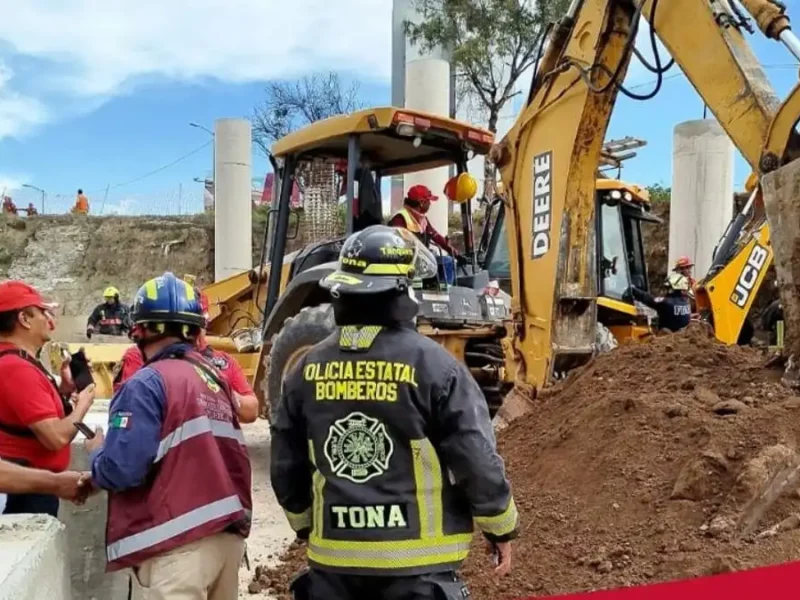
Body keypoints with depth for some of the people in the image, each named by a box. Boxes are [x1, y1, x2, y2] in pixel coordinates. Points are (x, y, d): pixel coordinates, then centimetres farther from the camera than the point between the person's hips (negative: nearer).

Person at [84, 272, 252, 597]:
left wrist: (96, 450, 4)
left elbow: (120, 471, -16)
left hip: (177, 546, -7)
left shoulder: (148, 383, -11)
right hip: (228, 535, 8)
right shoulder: (215, 379, 9)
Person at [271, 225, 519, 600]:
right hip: (416, 561, -3)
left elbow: (286, 469, 7)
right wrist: (501, 527, 4)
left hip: (334, 558, 4)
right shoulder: (433, 365, -16)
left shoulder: (307, 370, -2)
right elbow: (477, 460, -13)